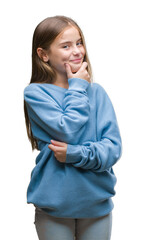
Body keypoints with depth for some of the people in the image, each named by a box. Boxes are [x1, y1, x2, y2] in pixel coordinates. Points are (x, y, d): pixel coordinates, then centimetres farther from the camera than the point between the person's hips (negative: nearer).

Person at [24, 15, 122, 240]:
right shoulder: (35, 93, -6)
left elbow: (113, 146, -5)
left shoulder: (96, 91, 2)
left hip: (97, 202, 3)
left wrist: (77, 154, -20)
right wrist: (77, 88, -9)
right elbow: (70, 131, -19)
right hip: (53, 205, -2)